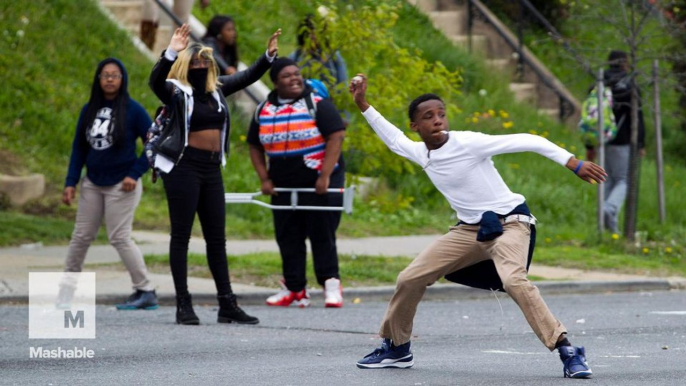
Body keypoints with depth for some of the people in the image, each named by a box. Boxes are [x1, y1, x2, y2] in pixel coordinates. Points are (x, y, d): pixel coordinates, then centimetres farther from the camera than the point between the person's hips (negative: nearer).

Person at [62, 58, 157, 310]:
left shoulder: (132, 110, -8)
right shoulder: (89, 110, 6)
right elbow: (79, 148, 11)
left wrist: (135, 174, -14)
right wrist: (71, 183, 5)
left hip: (121, 185, -5)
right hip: (93, 184, 5)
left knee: (120, 238, -8)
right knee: (81, 236, 8)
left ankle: (146, 293, -3)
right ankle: (68, 287, 19)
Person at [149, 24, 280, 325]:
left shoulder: (216, 89, 13)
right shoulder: (176, 92, -6)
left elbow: (247, 78, 23)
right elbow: (155, 80, -26)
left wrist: (269, 57, 11)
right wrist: (171, 53, -40)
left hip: (211, 167, 7)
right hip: (182, 166, -6)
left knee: (217, 237, 9)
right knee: (181, 235, -1)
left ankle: (227, 305, 12)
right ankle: (183, 305, 1)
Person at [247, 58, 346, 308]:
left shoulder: (317, 105, -6)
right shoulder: (264, 111, 8)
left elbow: (336, 137, -11)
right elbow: (255, 147, 16)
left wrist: (325, 176, -17)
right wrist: (264, 179, 4)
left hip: (319, 183, -5)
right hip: (283, 186, 5)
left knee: (322, 235, -4)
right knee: (288, 238, 5)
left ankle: (331, 284, 2)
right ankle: (294, 289, 11)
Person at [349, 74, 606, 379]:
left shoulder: (469, 143, -20)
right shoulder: (420, 153, 1)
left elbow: (529, 142, -21)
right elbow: (394, 139, 25)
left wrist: (574, 164, -26)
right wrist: (363, 105, 22)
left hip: (510, 222, -7)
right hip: (470, 229, 7)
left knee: (514, 280, -34)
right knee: (410, 279, 4)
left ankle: (567, 352, -32)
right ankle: (396, 348, 25)